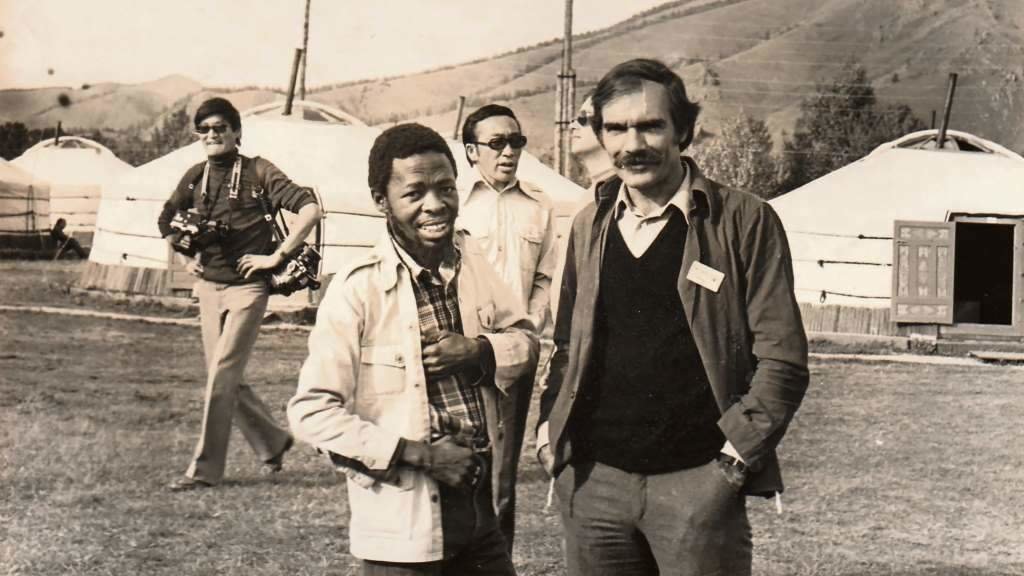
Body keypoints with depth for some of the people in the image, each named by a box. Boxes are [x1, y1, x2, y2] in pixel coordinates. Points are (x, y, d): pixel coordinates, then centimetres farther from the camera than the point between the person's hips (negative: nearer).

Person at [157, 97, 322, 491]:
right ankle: (272, 442, 29)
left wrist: (276, 257, -17)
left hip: (246, 287, -6)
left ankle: (205, 468, -2)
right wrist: (186, 256, 12)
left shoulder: (258, 173, -9)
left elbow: (310, 209, -18)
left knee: (222, 376, -9)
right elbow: (167, 221, 25)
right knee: (226, 379, 10)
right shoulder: (195, 177, 7)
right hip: (208, 287, 6)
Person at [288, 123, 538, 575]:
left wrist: (478, 351, -9)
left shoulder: (471, 260, 2)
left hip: (480, 505, 5)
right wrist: (415, 453, -19)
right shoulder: (358, 290, -15)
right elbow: (312, 413, -17)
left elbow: (526, 340, 13)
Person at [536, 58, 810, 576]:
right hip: (593, 481, 4)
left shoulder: (744, 222, -3)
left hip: (698, 484, -4)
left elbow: (782, 357, -4)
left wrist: (734, 458, -11)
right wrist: (549, 429, 8)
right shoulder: (589, 227, 12)